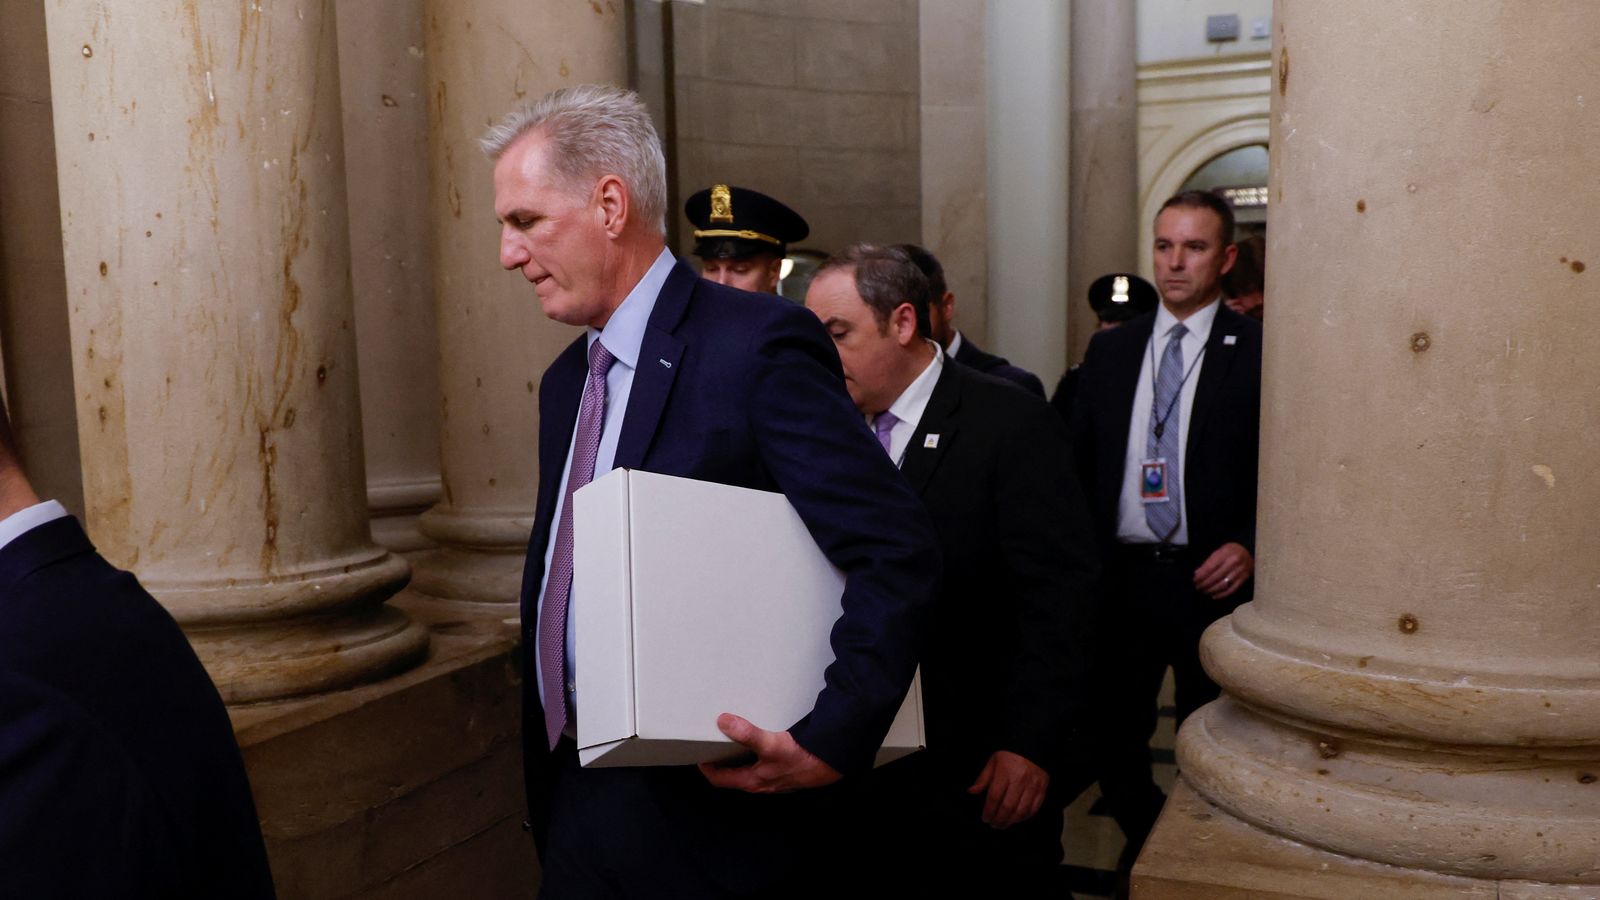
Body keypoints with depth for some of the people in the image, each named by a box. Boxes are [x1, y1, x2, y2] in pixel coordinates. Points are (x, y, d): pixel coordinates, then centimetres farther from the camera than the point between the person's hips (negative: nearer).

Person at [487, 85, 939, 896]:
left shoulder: (758, 346, -17)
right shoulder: (566, 380, 10)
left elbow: (898, 555, -20)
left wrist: (829, 742, -26)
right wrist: (547, 767, 12)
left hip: (701, 812, -7)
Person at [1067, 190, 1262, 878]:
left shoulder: (1258, 350, -2)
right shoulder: (1109, 350, 10)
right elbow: (1079, 462, 10)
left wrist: (1249, 546, -16)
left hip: (1211, 580, -3)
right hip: (1119, 575, 3)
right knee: (1110, 735, 10)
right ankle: (1145, 846, 35)